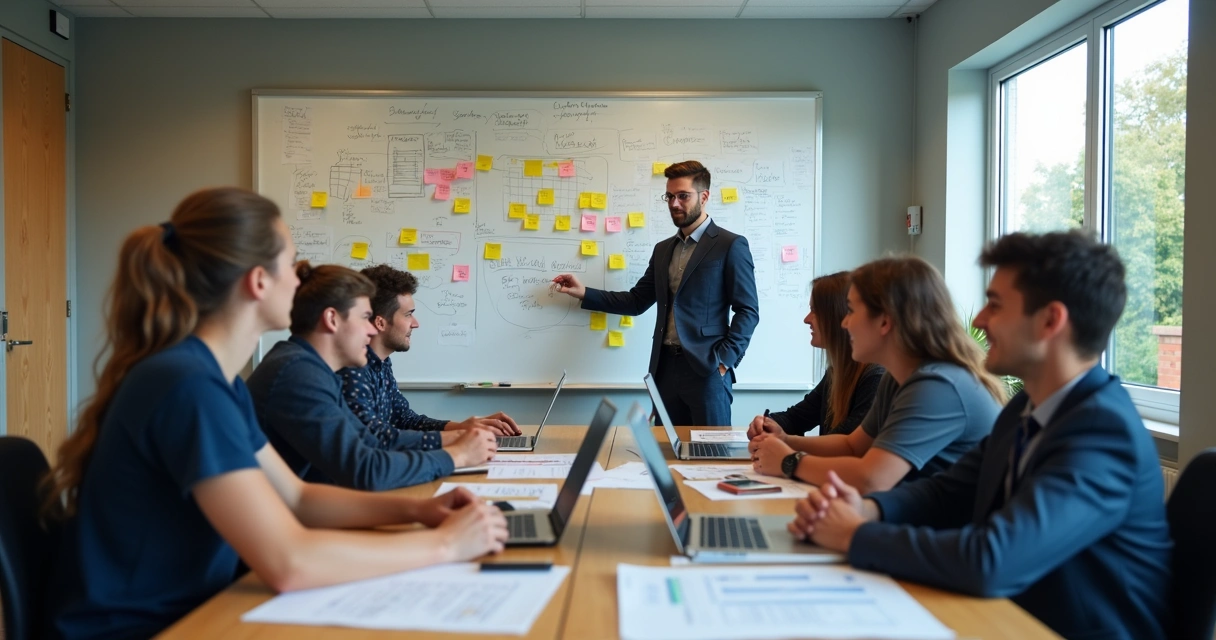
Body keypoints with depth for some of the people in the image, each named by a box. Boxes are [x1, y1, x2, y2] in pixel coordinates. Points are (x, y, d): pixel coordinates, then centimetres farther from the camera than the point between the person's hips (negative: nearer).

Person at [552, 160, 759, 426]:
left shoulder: (731, 246, -3)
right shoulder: (663, 249, 17)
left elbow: (747, 311, -6)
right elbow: (636, 301, 18)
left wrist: (723, 360, -14)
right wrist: (584, 293, 11)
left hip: (707, 368, -6)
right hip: (666, 367, 6)